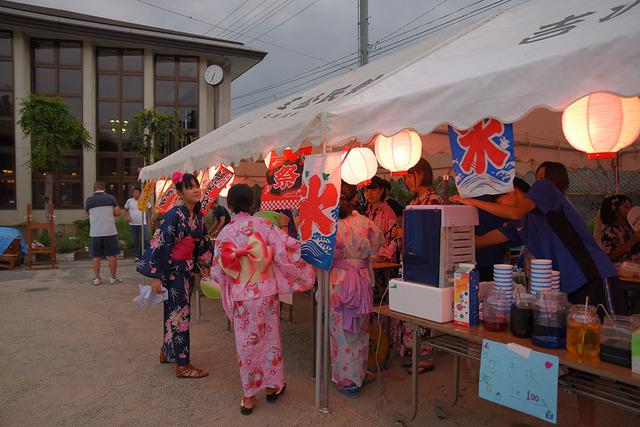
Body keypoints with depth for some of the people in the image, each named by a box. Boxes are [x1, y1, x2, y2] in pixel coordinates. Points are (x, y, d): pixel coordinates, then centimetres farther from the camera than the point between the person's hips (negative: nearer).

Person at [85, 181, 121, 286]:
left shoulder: (89, 200, 2)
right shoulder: (111, 198, 0)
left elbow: (87, 212, 15)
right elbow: (117, 213, -2)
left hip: (95, 233, 1)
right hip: (110, 231, -1)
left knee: (96, 256, 9)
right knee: (111, 255, 6)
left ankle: (96, 278, 13)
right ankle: (113, 278, 10)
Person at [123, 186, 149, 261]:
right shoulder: (129, 201, 3)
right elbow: (126, 210, 12)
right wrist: (127, 216, -5)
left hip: (142, 223, -1)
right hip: (133, 224, 1)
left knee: (145, 240, -2)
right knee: (135, 241, 7)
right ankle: (137, 256, 15)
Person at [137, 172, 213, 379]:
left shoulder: (197, 214, 4)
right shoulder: (174, 214, -19)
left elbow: (202, 242, 15)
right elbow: (159, 243, -20)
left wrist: (203, 266, 17)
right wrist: (155, 276, -20)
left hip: (187, 268, 8)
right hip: (172, 269, -8)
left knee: (175, 311, 20)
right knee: (179, 313, -2)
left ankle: (167, 352, 38)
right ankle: (182, 365, 9)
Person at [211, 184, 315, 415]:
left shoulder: (224, 233, -5)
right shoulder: (263, 225, -10)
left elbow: (217, 271, -2)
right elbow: (287, 247, -17)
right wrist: (302, 271, -1)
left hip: (240, 296, 1)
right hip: (266, 292, -1)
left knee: (245, 343, 12)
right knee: (270, 338, 16)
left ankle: (249, 397, 22)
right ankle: (272, 385, 31)